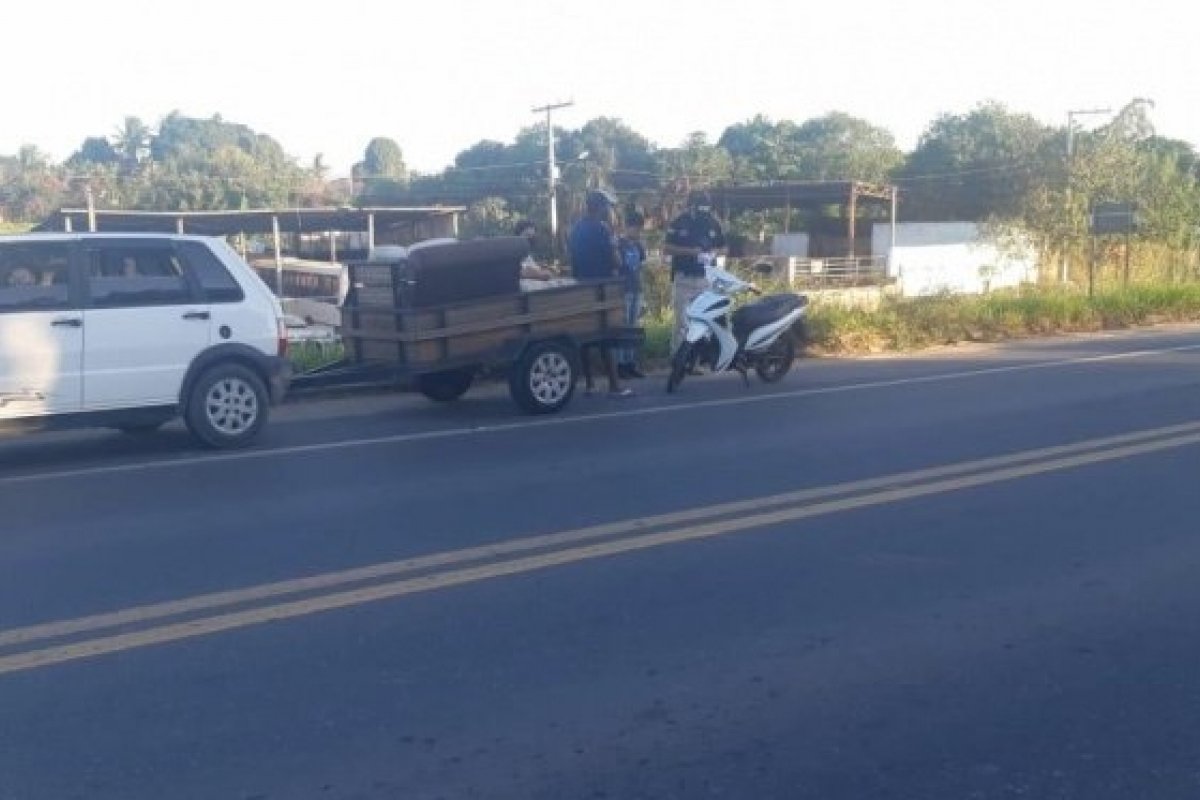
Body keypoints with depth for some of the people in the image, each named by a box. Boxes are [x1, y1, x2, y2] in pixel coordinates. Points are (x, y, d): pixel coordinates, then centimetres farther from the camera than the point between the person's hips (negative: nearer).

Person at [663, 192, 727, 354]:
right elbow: (667, 249, -6)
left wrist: (713, 252, -7)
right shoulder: (679, 223, -2)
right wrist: (690, 251, -17)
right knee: (682, 321, -5)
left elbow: (722, 246, 16)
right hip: (683, 278, -3)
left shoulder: (713, 223, 8)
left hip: (706, 278, 3)